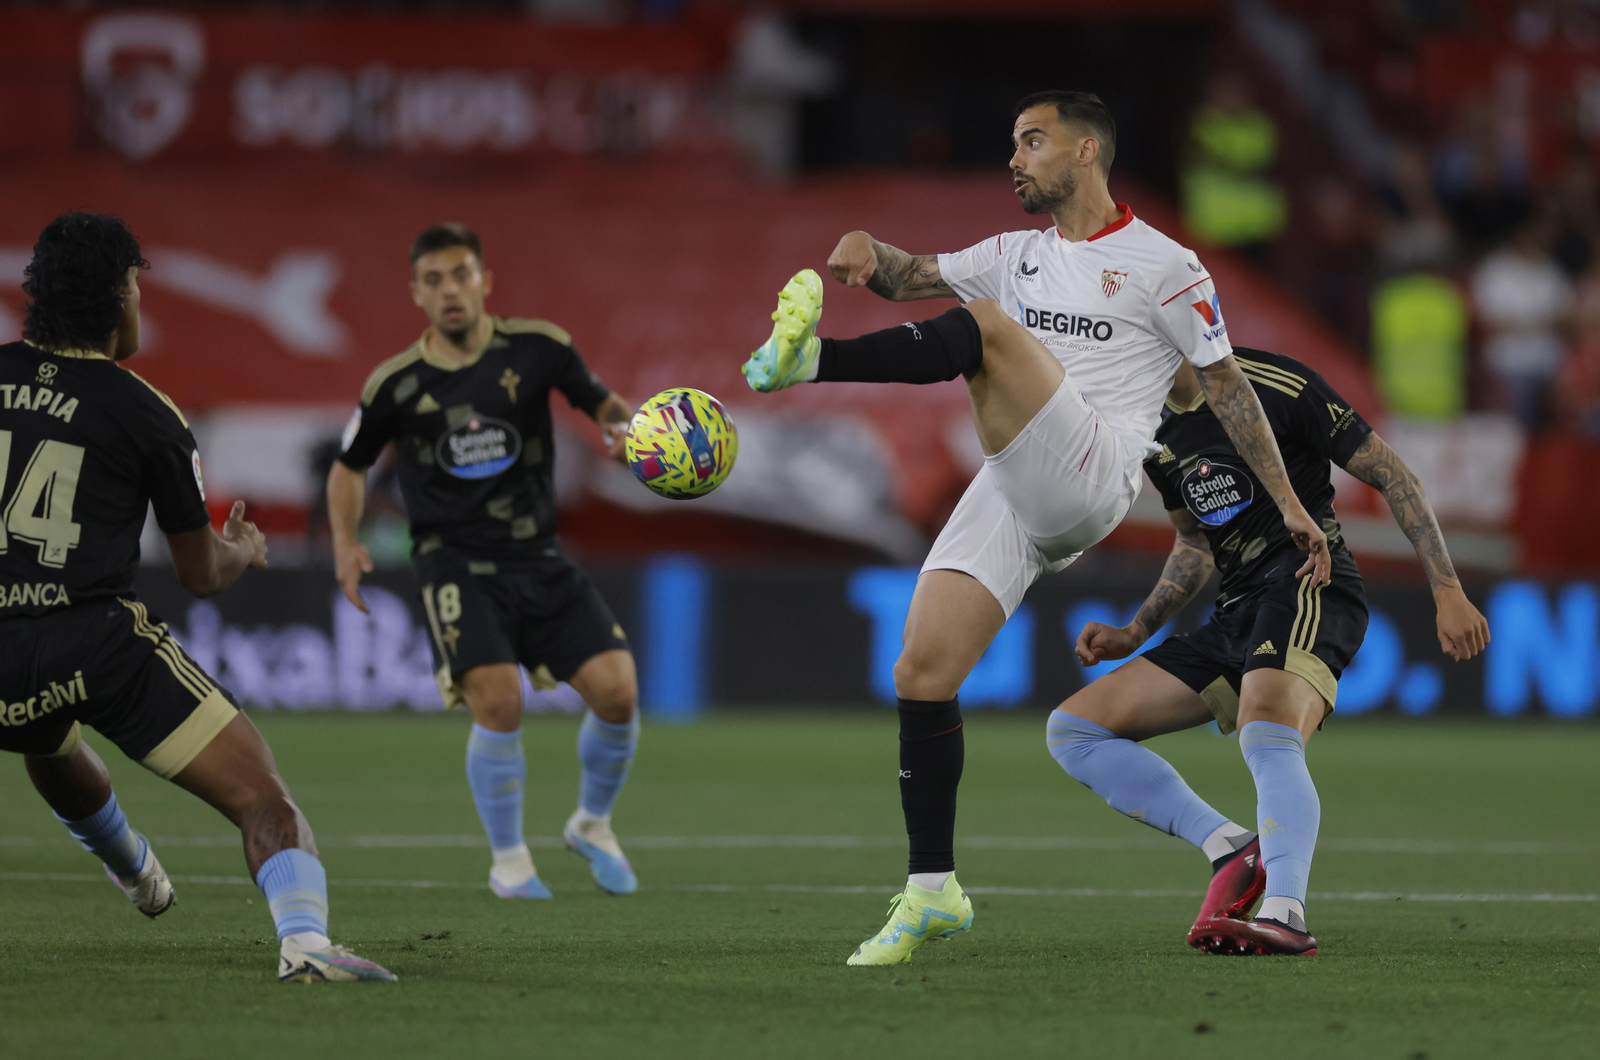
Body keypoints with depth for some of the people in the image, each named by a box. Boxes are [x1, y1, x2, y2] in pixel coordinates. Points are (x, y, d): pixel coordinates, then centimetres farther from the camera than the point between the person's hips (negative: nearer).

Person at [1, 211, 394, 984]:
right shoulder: (144, 414, -1)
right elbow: (202, 575, 9)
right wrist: (244, 549, 32)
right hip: (100, 642, -5)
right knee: (264, 801, -5)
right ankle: (304, 942, -28)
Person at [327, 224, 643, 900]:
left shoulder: (535, 348, -3)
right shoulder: (395, 384, -3)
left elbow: (600, 402, 11)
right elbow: (351, 466, 12)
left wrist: (623, 425, -13)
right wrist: (344, 540, -4)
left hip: (538, 557, 2)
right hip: (455, 561, -2)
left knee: (616, 690, -12)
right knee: (498, 702, -24)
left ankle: (592, 824, 19)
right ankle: (508, 859, -1)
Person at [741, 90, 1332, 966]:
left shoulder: (1162, 266, 7)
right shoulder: (1018, 256, 25)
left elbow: (1225, 384, 8)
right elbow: (911, 276, 16)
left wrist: (1287, 502, 7)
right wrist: (868, 250, -8)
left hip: (1089, 481, -6)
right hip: (1009, 497, 6)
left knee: (984, 327, -27)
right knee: (920, 675, -6)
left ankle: (808, 361, -47)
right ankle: (932, 892, 1)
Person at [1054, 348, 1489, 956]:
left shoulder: (1273, 384, -9)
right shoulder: (1154, 431, 14)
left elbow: (1391, 475, -5)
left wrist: (1448, 592, -10)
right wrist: (1134, 634, 16)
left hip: (1310, 588, -9)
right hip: (1236, 614, 9)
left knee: (1266, 734, -38)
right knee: (1073, 731, 0)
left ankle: (1286, 914, -54)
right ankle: (1232, 850, -11)